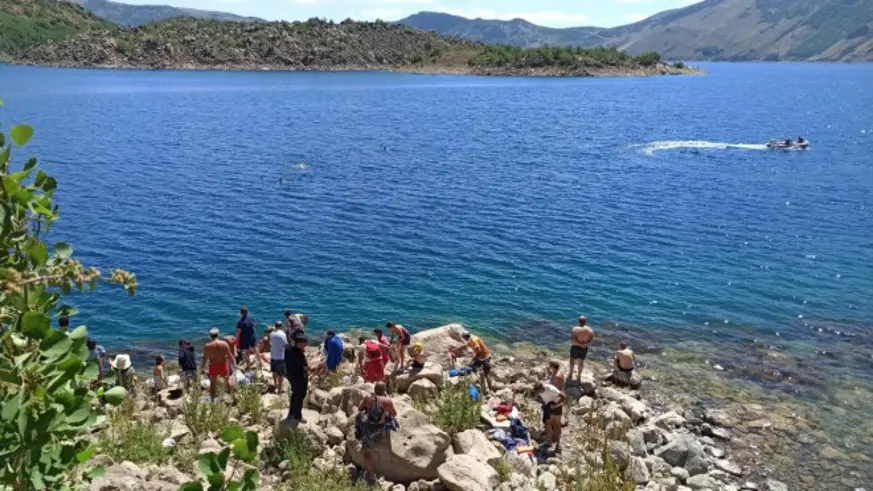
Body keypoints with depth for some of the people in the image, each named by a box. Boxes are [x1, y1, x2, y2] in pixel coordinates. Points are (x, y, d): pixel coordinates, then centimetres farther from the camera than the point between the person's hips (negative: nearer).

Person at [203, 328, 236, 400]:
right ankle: (232, 394, 19)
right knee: (228, 379, 25)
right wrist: (233, 363, 7)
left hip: (213, 367, -1)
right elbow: (229, 355, -5)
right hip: (223, 365, 1)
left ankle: (213, 400, 18)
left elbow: (205, 358, -6)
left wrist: (203, 368, 6)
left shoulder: (207, 346, -10)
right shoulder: (224, 343, -9)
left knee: (213, 383, 14)